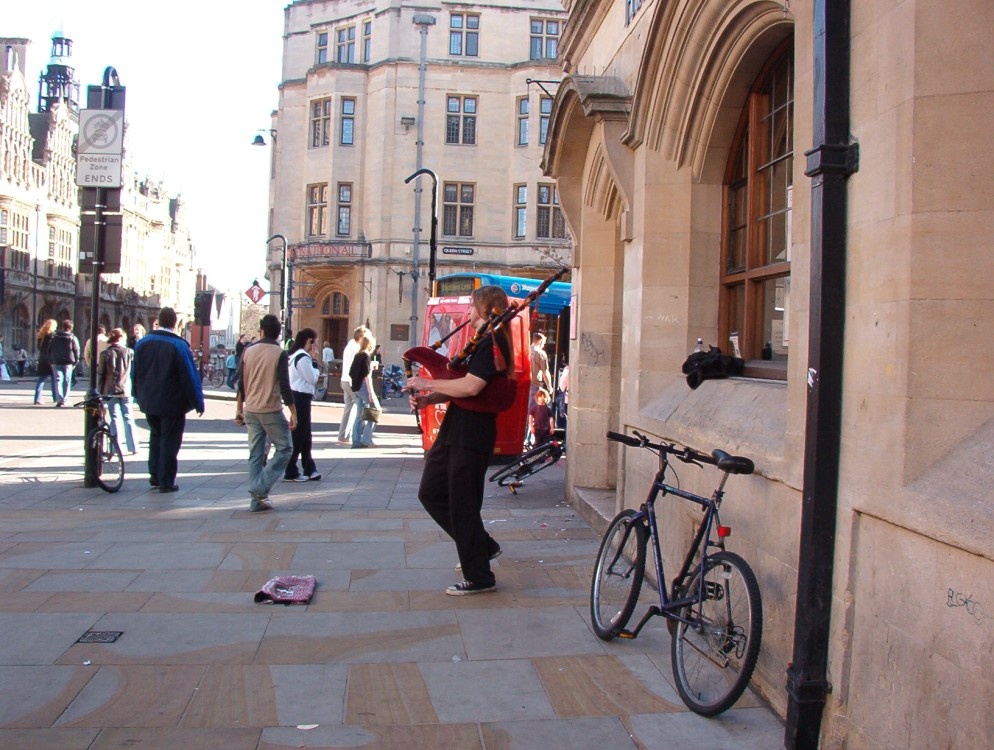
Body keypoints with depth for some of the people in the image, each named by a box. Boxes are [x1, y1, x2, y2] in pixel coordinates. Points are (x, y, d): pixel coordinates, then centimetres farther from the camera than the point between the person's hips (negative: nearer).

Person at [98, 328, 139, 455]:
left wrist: (101, 391, 5)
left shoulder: (105, 353, -3)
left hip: (111, 391, -1)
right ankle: (133, 447, 8)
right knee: (128, 418, 8)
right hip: (125, 390, 1)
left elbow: (101, 374, -1)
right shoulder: (128, 352, -2)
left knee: (115, 419, 2)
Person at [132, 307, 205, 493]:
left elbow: (135, 372, 10)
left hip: (149, 401, 5)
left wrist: (138, 395, 22)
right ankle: (166, 482, 6)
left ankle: (154, 474, 23)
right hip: (172, 403, -5)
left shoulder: (142, 343, 1)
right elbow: (190, 376, -15)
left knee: (155, 436, 22)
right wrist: (198, 402, -7)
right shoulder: (179, 345, -16)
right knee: (169, 441, 3)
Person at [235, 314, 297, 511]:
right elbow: (284, 386, -12)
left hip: (251, 411, 5)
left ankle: (257, 499, 8)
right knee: (284, 449, 6)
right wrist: (293, 413, -8)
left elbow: (241, 383, 9)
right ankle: (260, 488, -6)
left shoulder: (248, 351, 6)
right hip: (271, 410, -5)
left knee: (255, 454, 9)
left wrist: (239, 410, 18)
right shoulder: (280, 353, -8)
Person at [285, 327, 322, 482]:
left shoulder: (296, 355, 16)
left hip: (298, 397, 11)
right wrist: (315, 362, -6)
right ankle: (291, 472, 3)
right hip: (301, 398, -11)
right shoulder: (303, 357, -16)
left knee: (305, 436, 14)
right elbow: (312, 378, -16)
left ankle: (309, 470, 20)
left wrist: (313, 362, 6)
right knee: (298, 435, -3)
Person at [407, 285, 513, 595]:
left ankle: (479, 578, 11)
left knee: (462, 505, -2)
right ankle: (481, 545, 27)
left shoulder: (491, 342, -15)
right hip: (454, 430, 11)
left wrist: (427, 384, -16)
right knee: (431, 492, 16)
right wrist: (428, 399, 3)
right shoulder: (482, 341, 18)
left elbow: (470, 386, -27)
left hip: (472, 435, -10)